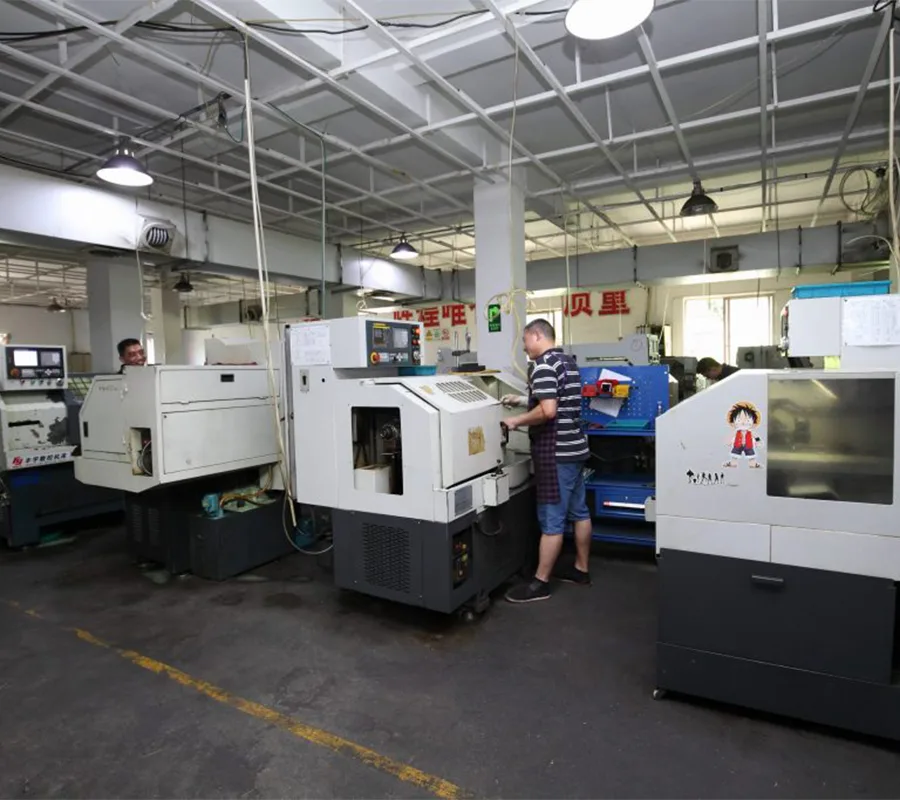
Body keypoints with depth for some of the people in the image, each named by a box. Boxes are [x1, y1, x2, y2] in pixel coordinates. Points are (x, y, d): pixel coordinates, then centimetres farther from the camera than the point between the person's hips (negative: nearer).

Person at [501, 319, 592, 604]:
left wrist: (517, 421, -13)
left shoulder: (542, 365, -16)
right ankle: (581, 570, 29)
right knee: (579, 511, 16)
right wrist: (522, 400, 17)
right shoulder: (567, 361, 14)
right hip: (574, 447, 10)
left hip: (556, 452, -10)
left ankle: (540, 583, 7)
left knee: (551, 519, -3)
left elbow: (548, 411, -25)